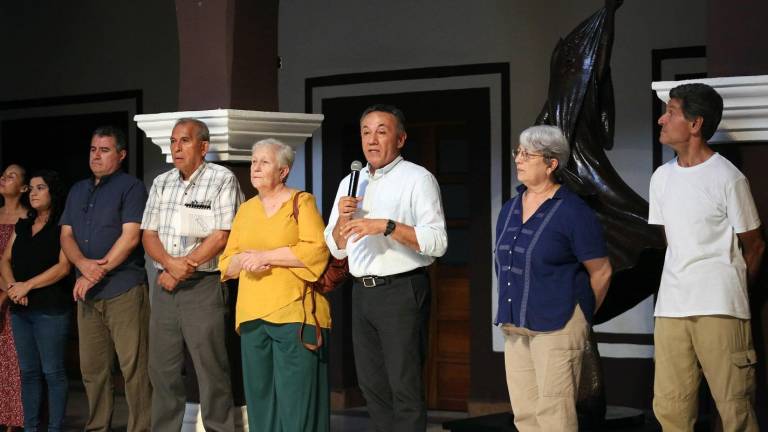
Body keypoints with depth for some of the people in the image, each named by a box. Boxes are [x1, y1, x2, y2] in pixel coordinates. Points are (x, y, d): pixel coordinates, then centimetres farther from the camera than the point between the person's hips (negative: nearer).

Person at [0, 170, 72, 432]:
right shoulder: (22, 226, 16)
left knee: (52, 372, -3)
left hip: (50, 310, -6)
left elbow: (64, 266, -13)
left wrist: (27, 286, -15)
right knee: (28, 371, 9)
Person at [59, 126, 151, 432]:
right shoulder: (78, 191, 18)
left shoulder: (130, 187, -2)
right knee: (92, 367, 9)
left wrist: (98, 273, -14)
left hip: (124, 289, -6)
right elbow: (66, 235, 11)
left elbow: (130, 237, -11)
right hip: (87, 292, 6)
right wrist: (83, 264, -9)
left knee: (133, 366, -7)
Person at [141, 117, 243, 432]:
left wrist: (183, 269, -11)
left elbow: (221, 237, -11)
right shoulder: (161, 183, 13)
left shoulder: (222, 179, -4)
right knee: (161, 370, 8)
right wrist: (170, 263, -11)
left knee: (211, 372, -5)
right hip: (165, 286, 6)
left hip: (203, 285, -6)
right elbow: (148, 235, 9)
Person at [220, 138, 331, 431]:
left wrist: (265, 256, -12)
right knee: (260, 397, 6)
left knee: (296, 399, -8)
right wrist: (245, 259, -5)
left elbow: (317, 250, -11)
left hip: (295, 314, -6)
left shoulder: (301, 202, 3)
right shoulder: (246, 209, 19)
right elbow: (226, 264, 17)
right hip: (252, 317, 6)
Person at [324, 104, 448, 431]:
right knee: (372, 384, 12)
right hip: (362, 292, 7)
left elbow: (437, 242, -15)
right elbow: (337, 249, 16)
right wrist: (341, 219, -3)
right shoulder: (350, 183, 15)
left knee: (405, 386, -4)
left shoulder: (417, 179, -5)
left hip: (401, 291, -7)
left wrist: (387, 226, -22)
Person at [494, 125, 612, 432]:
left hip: (557, 326, -7)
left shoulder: (572, 211, -9)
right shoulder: (509, 210, 13)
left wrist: (581, 315, 5)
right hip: (515, 326, 7)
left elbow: (601, 271, -5)